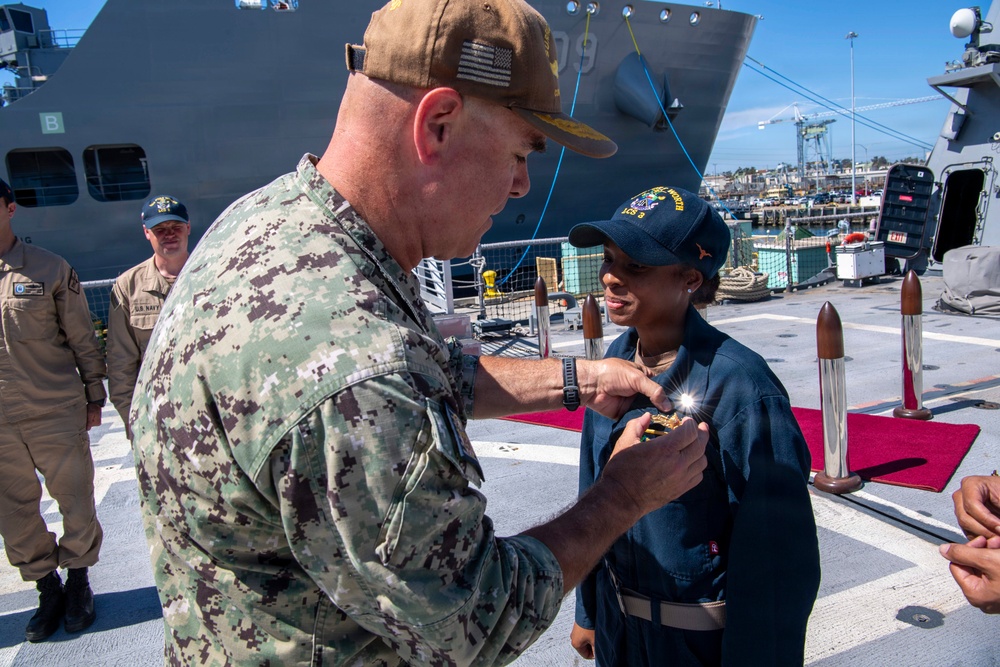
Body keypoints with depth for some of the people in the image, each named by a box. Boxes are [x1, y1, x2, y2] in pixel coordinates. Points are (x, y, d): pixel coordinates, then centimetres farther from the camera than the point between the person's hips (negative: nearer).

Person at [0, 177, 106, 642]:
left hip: (55, 412, -2)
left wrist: (94, 397, 4)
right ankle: (47, 588, 30)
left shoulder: (50, 269, -3)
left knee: (75, 499, 8)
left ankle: (78, 580, 29)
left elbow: (83, 339, 2)